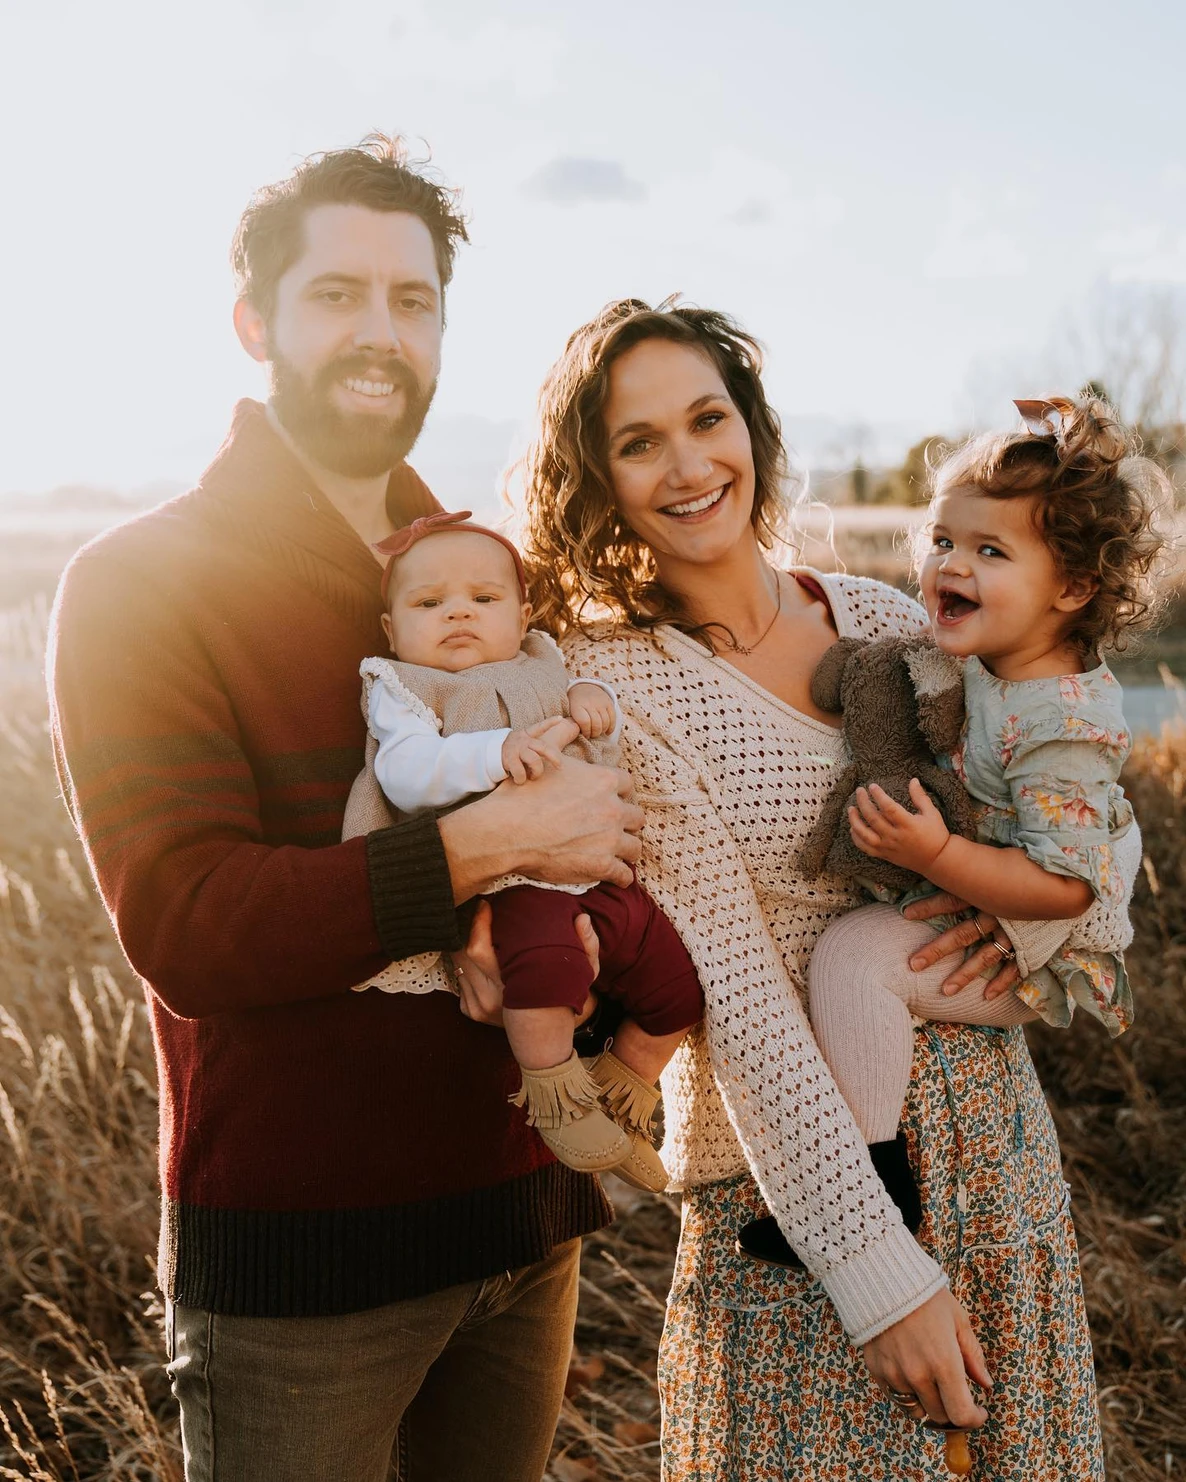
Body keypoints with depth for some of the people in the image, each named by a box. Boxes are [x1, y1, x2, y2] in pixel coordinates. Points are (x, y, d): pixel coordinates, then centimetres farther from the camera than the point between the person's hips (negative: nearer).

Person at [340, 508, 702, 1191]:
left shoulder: (540, 671, 20)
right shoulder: (402, 691, 3)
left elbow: (602, 755, 24)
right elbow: (405, 774, -16)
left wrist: (593, 705, 1)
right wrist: (498, 751, -30)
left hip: (600, 875, 7)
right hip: (510, 884, -7)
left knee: (677, 984, 8)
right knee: (544, 957, -37)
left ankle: (625, 1080, 38)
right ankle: (555, 1098, -12)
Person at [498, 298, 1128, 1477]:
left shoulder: (882, 617, 3)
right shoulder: (616, 686, -12)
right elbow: (735, 995, -17)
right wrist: (877, 1269, -17)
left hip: (995, 1144, 5)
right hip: (791, 1179, -5)